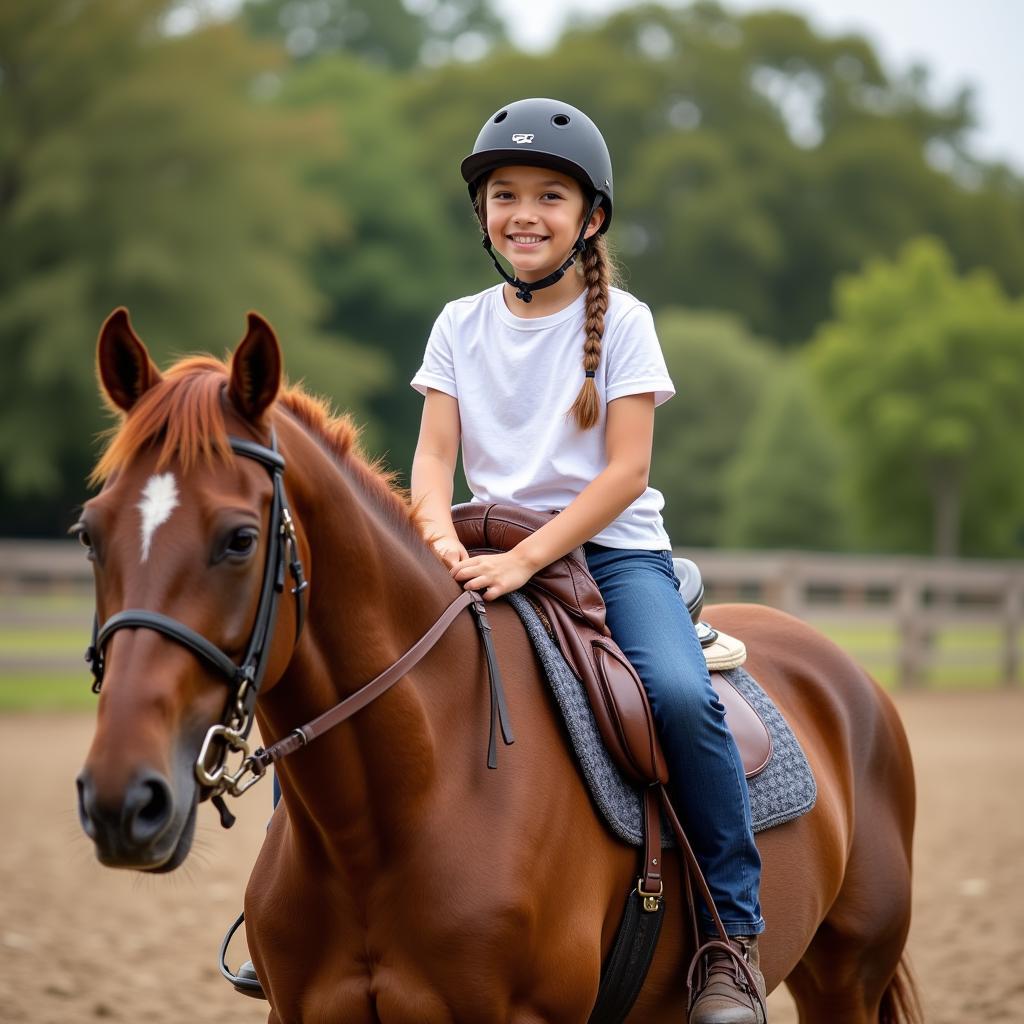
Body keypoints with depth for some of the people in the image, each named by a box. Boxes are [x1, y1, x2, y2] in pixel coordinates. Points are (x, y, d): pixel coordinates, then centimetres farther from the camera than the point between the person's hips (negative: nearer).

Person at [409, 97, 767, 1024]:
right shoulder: (461, 325, 7)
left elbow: (626, 471, -11)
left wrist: (529, 558, -22)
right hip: (492, 555, 4)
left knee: (680, 696, -31)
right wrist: (444, 540, -21)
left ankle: (733, 936, -18)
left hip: (612, 549, -4)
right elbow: (434, 457, 1)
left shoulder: (621, 321, -3)